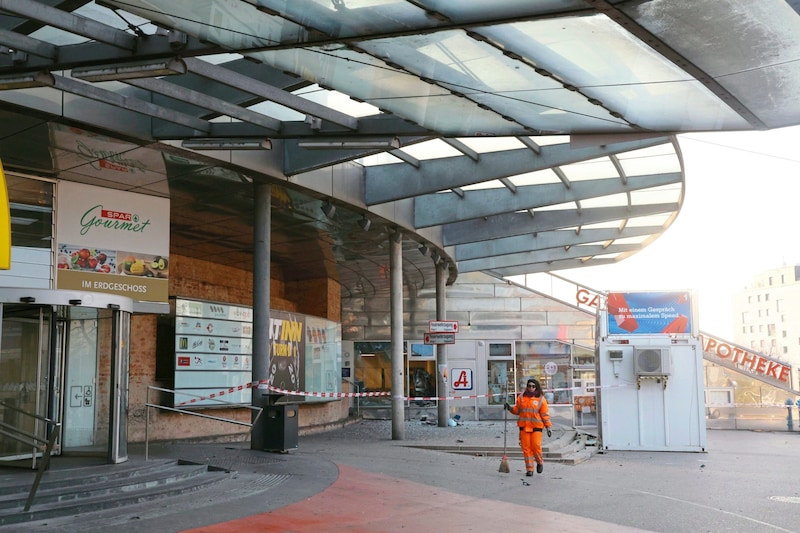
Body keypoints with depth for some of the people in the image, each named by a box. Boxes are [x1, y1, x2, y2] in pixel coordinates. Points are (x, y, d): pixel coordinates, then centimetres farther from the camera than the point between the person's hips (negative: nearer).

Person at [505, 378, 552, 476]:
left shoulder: (541, 399, 2)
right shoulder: (521, 397, 8)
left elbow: (545, 414, 3)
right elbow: (517, 410, 16)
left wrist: (548, 427, 0)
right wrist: (510, 408, -2)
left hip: (536, 427, -2)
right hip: (524, 427, 2)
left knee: (536, 447, -9)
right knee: (526, 448, 1)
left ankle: (540, 462, 20)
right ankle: (529, 469, 9)